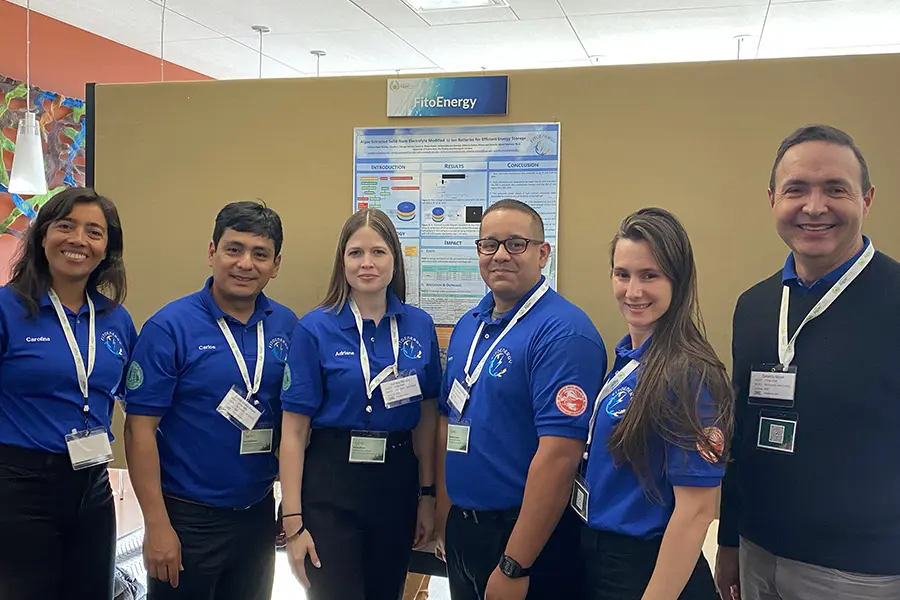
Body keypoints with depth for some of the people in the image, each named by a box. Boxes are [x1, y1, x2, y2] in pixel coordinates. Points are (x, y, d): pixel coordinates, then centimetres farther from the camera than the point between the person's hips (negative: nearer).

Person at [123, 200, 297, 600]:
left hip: (259, 511, 5)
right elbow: (140, 428, -13)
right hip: (189, 516, -4)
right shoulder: (170, 327, -13)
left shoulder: (287, 326, 0)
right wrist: (157, 525, -16)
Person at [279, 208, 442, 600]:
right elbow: (294, 431, -9)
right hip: (332, 483, -4)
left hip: (398, 482, 4)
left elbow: (426, 418, 8)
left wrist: (428, 494, 7)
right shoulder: (315, 329, -8)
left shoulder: (420, 326, 2)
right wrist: (293, 521, -12)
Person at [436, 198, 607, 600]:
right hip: (460, 525, 7)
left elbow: (559, 455, -24)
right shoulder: (468, 326, 6)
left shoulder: (564, 332, -18)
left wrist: (514, 567, -22)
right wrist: (444, 516, 11)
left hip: (528, 536, -7)